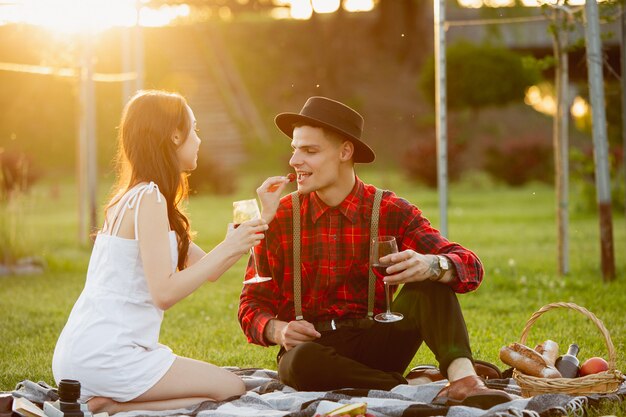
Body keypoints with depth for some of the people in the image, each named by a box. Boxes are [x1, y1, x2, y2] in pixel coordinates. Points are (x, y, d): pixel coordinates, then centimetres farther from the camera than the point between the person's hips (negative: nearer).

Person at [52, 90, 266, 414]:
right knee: (230, 388, -6)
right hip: (102, 357, -9)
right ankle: (109, 406, -10)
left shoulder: (134, 197, 17)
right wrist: (228, 247, -14)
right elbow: (164, 292, -20)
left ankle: (101, 401, 5)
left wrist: (259, 219, 15)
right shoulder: (149, 198, -13)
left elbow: (207, 269, 16)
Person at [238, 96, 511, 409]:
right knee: (300, 362, -37)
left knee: (429, 277, -20)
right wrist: (279, 330, -19)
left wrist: (431, 265, -32)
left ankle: (462, 376, -39)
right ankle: (415, 385, -25)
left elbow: (470, 267, -8)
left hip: (377, 345, 1)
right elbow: (253, 304, 5)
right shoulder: (280, 217, 3)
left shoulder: (392, 212, 2)